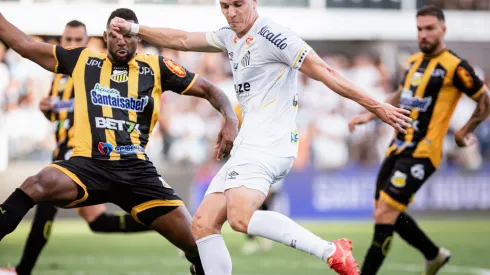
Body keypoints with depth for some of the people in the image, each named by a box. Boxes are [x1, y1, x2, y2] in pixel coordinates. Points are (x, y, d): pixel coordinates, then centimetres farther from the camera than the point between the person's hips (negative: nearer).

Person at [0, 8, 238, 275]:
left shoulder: (157, 67, 10)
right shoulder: (82, 60, 11)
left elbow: (208, 90, 14)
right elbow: (24, 45, 15)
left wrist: (230, 119, -5)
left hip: (136, 170, 1)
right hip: (88, 164, -1)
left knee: (196, 241, -5)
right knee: (35, 186, -34)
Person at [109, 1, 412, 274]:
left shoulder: (269, 35, -11)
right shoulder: (231, 37, 17)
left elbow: (324, 72, -13)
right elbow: (182, 41, 29)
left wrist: (376, 106, -14)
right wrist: (134, 29, 22)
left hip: (268, 143, -9)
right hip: (249, 145, 9)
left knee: (240, 217, -30)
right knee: (203, 224, 3)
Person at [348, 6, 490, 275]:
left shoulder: (454, 66, -11)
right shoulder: (414, 61, 12)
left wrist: (464, 131, 4)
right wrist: (369, 115, 17)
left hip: (421, 154, -8)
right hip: (398, 148, 8)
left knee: (384, 213, -15)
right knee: (390, 213, 15)